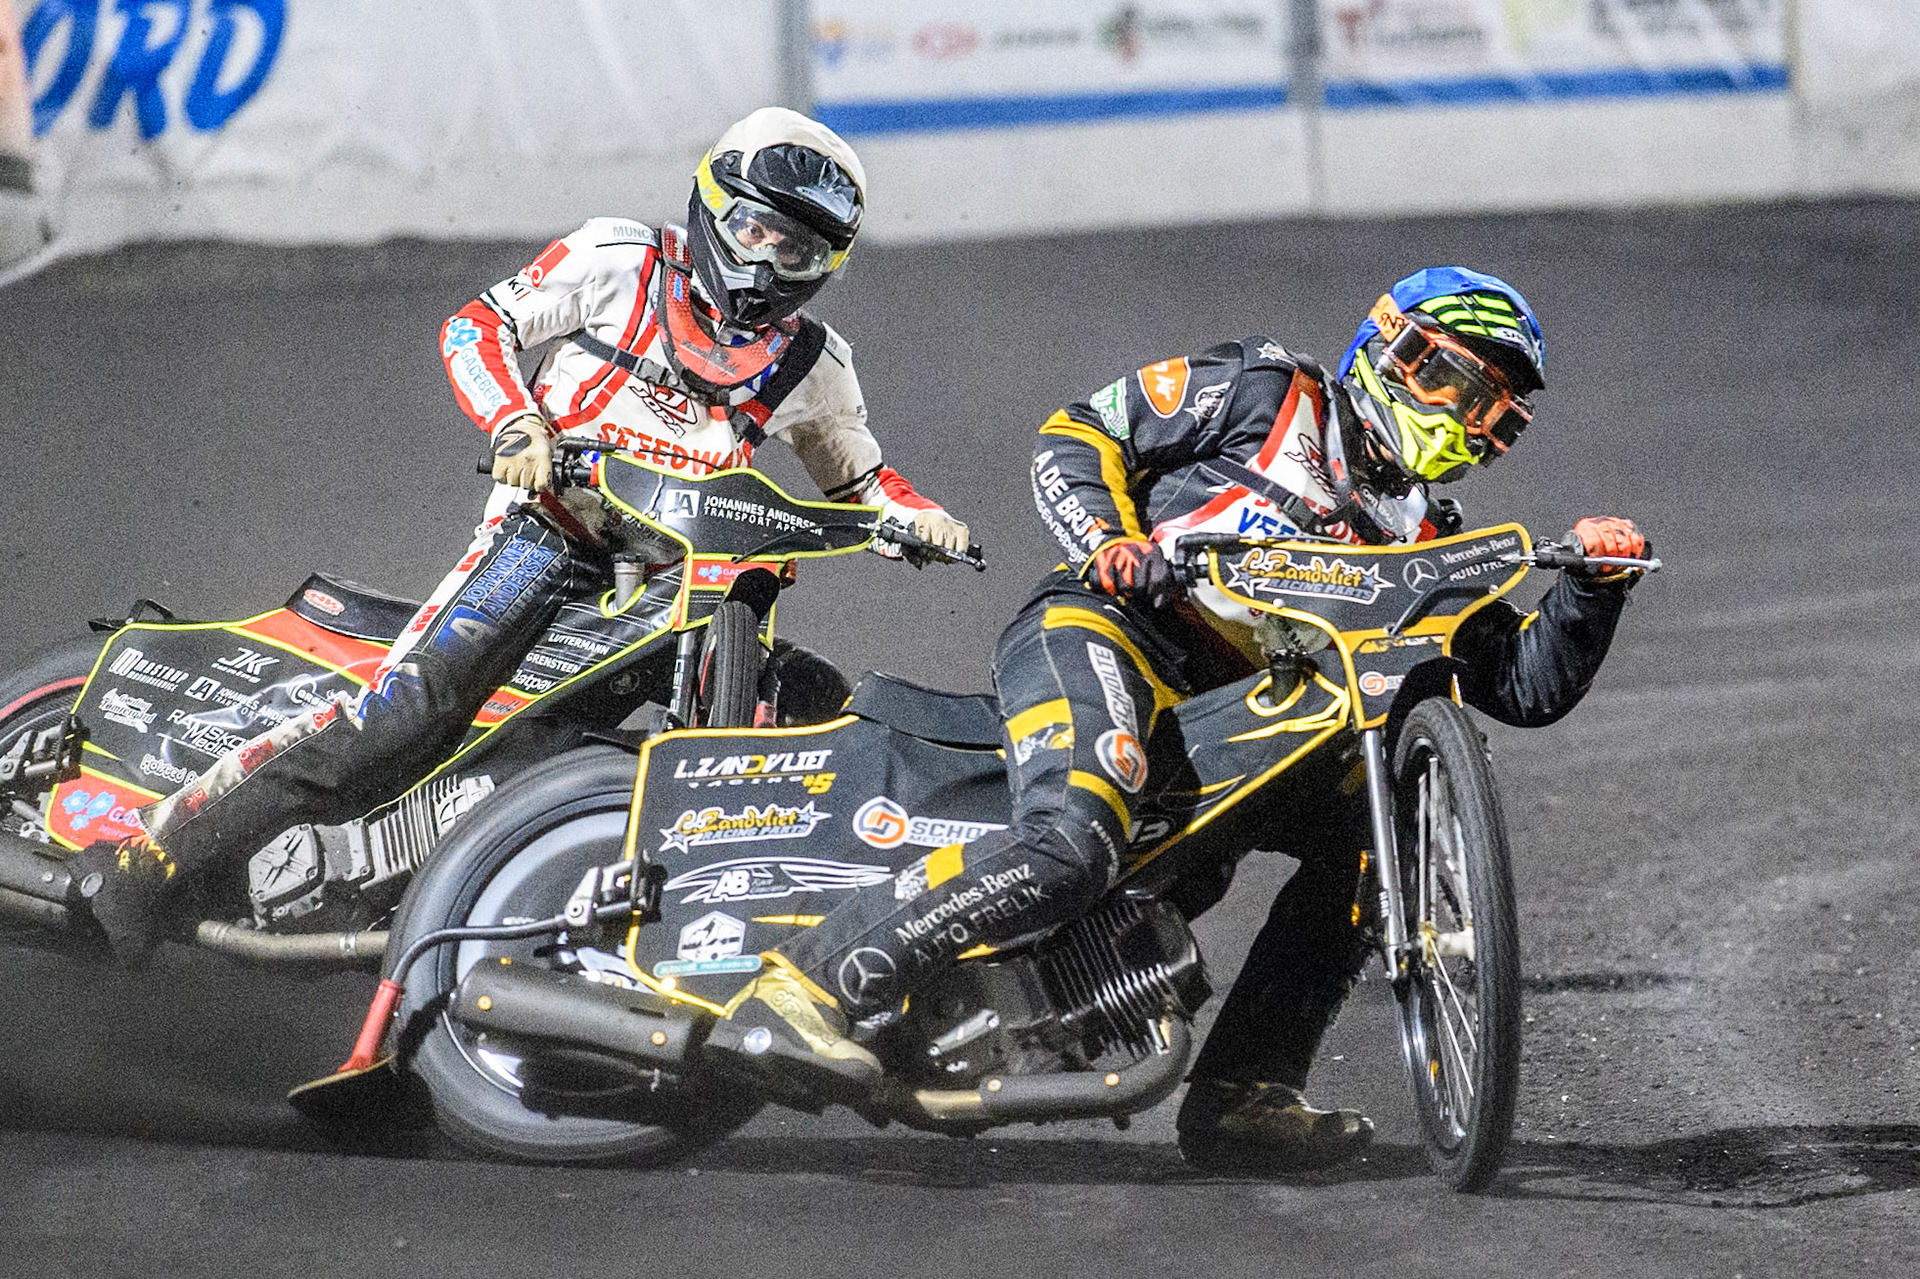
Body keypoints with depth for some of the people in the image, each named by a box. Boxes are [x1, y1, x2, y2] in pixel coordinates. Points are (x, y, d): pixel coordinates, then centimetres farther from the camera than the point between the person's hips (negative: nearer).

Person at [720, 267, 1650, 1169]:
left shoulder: (1422, 542, 23)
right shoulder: (1269, 392, 8)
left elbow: (1526, 687, 18)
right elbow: (1076, 435, 7)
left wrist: (1592, 582, 2)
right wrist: (1109, 540, -11)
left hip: (1226, 722, 7)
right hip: (1104, 627, -7)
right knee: (1073, 843, -34)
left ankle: (1239, 1095, -8)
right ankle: (803, 984, -31)